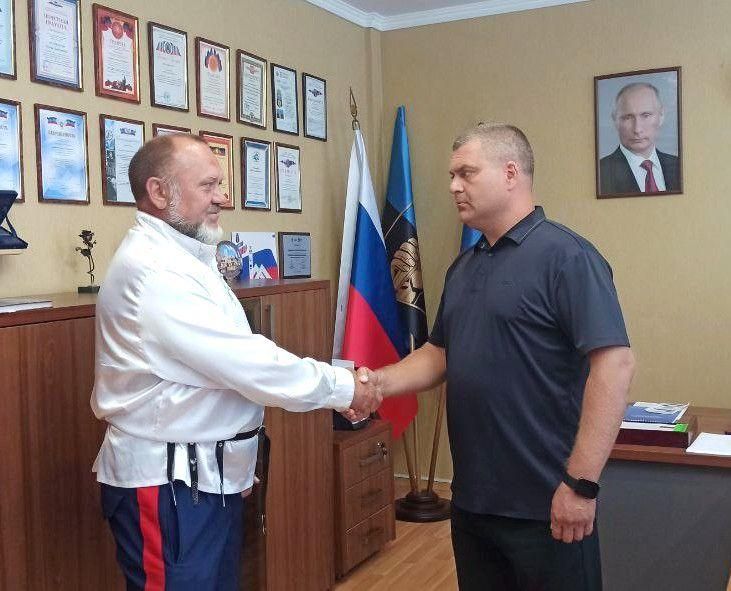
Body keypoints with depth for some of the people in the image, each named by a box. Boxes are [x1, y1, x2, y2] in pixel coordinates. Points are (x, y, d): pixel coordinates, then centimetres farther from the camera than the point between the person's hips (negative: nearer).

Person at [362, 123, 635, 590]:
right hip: (471, 499, 8)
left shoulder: (566, 256, -14)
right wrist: (380, 382, -1)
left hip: (545, 505, -7)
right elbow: (439, 355, 17)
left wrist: (581, 484, -23)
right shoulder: (464, 267, 12)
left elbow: (615, 363, -21)